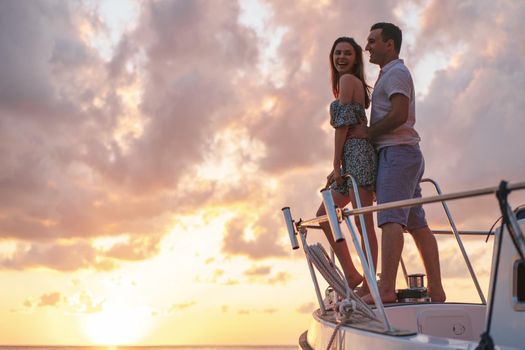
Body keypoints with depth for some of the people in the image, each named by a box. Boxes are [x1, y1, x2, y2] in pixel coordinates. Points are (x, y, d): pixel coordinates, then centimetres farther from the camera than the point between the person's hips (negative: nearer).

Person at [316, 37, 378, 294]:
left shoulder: (347, 79, -3)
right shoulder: (355, 83, 25)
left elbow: (343, 124, -10)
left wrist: (336, 164, -11)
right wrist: (338, 167, 18)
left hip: (357, 153, -11)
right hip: (353, 158, 11)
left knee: (363, 222, -10)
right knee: (324, 213, 12)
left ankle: (369, 285, -6)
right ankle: (351, 274, 13)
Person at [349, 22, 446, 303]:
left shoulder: (396, 72, -4)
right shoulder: (390, 75, 28)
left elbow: (399, 115, -18)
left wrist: (368, 132, -7)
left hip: (397, 152, -10)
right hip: (406, 154, 10)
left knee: (390, 219, -19)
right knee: (417, 224, 5)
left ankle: (386, 289, -26)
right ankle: (436, 290, 5)